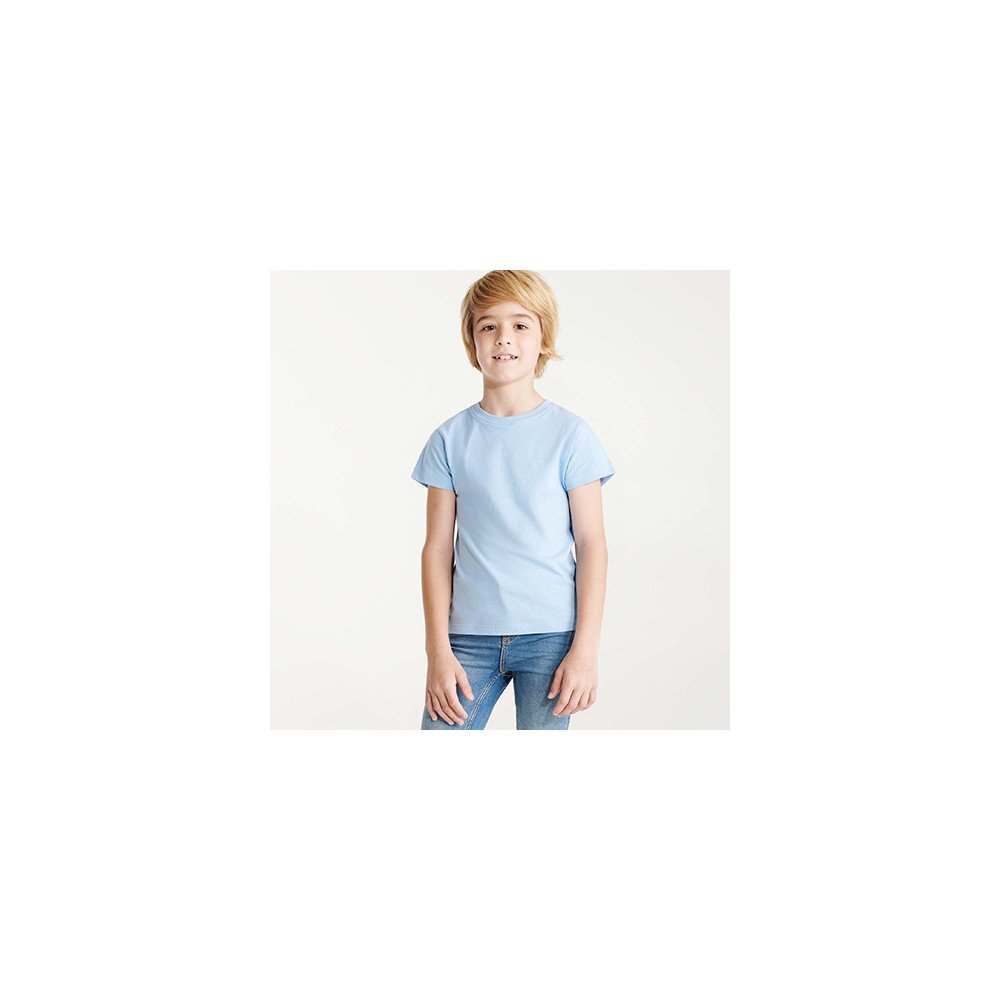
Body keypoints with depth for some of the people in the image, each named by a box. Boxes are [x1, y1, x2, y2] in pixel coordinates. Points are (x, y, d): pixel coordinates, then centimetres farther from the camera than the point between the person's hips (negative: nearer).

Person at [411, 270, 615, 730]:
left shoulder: (570, 433, -2)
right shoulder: (450, 438, 3)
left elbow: (592, 544, -2)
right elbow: (437, 548, 3)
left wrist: (585, 649, -7)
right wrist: (438, 650, -2)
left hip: (551, 635, -1)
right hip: (468, 636, 2)